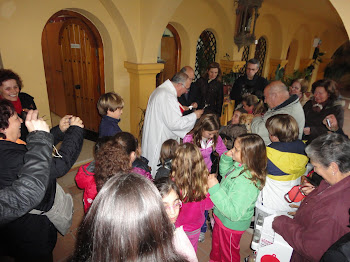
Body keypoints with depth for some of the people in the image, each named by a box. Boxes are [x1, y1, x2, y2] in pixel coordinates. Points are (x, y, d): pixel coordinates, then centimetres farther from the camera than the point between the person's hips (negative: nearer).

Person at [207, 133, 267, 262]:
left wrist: (215, 188, -39)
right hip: (222, 217, 8)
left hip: (232, 224, -8)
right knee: (216, 244, 34)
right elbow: (225, 174, 11)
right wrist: (226, 159, -9)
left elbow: (234, 213, -38)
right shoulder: (239, 165, -12)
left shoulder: (247, 183, -38)